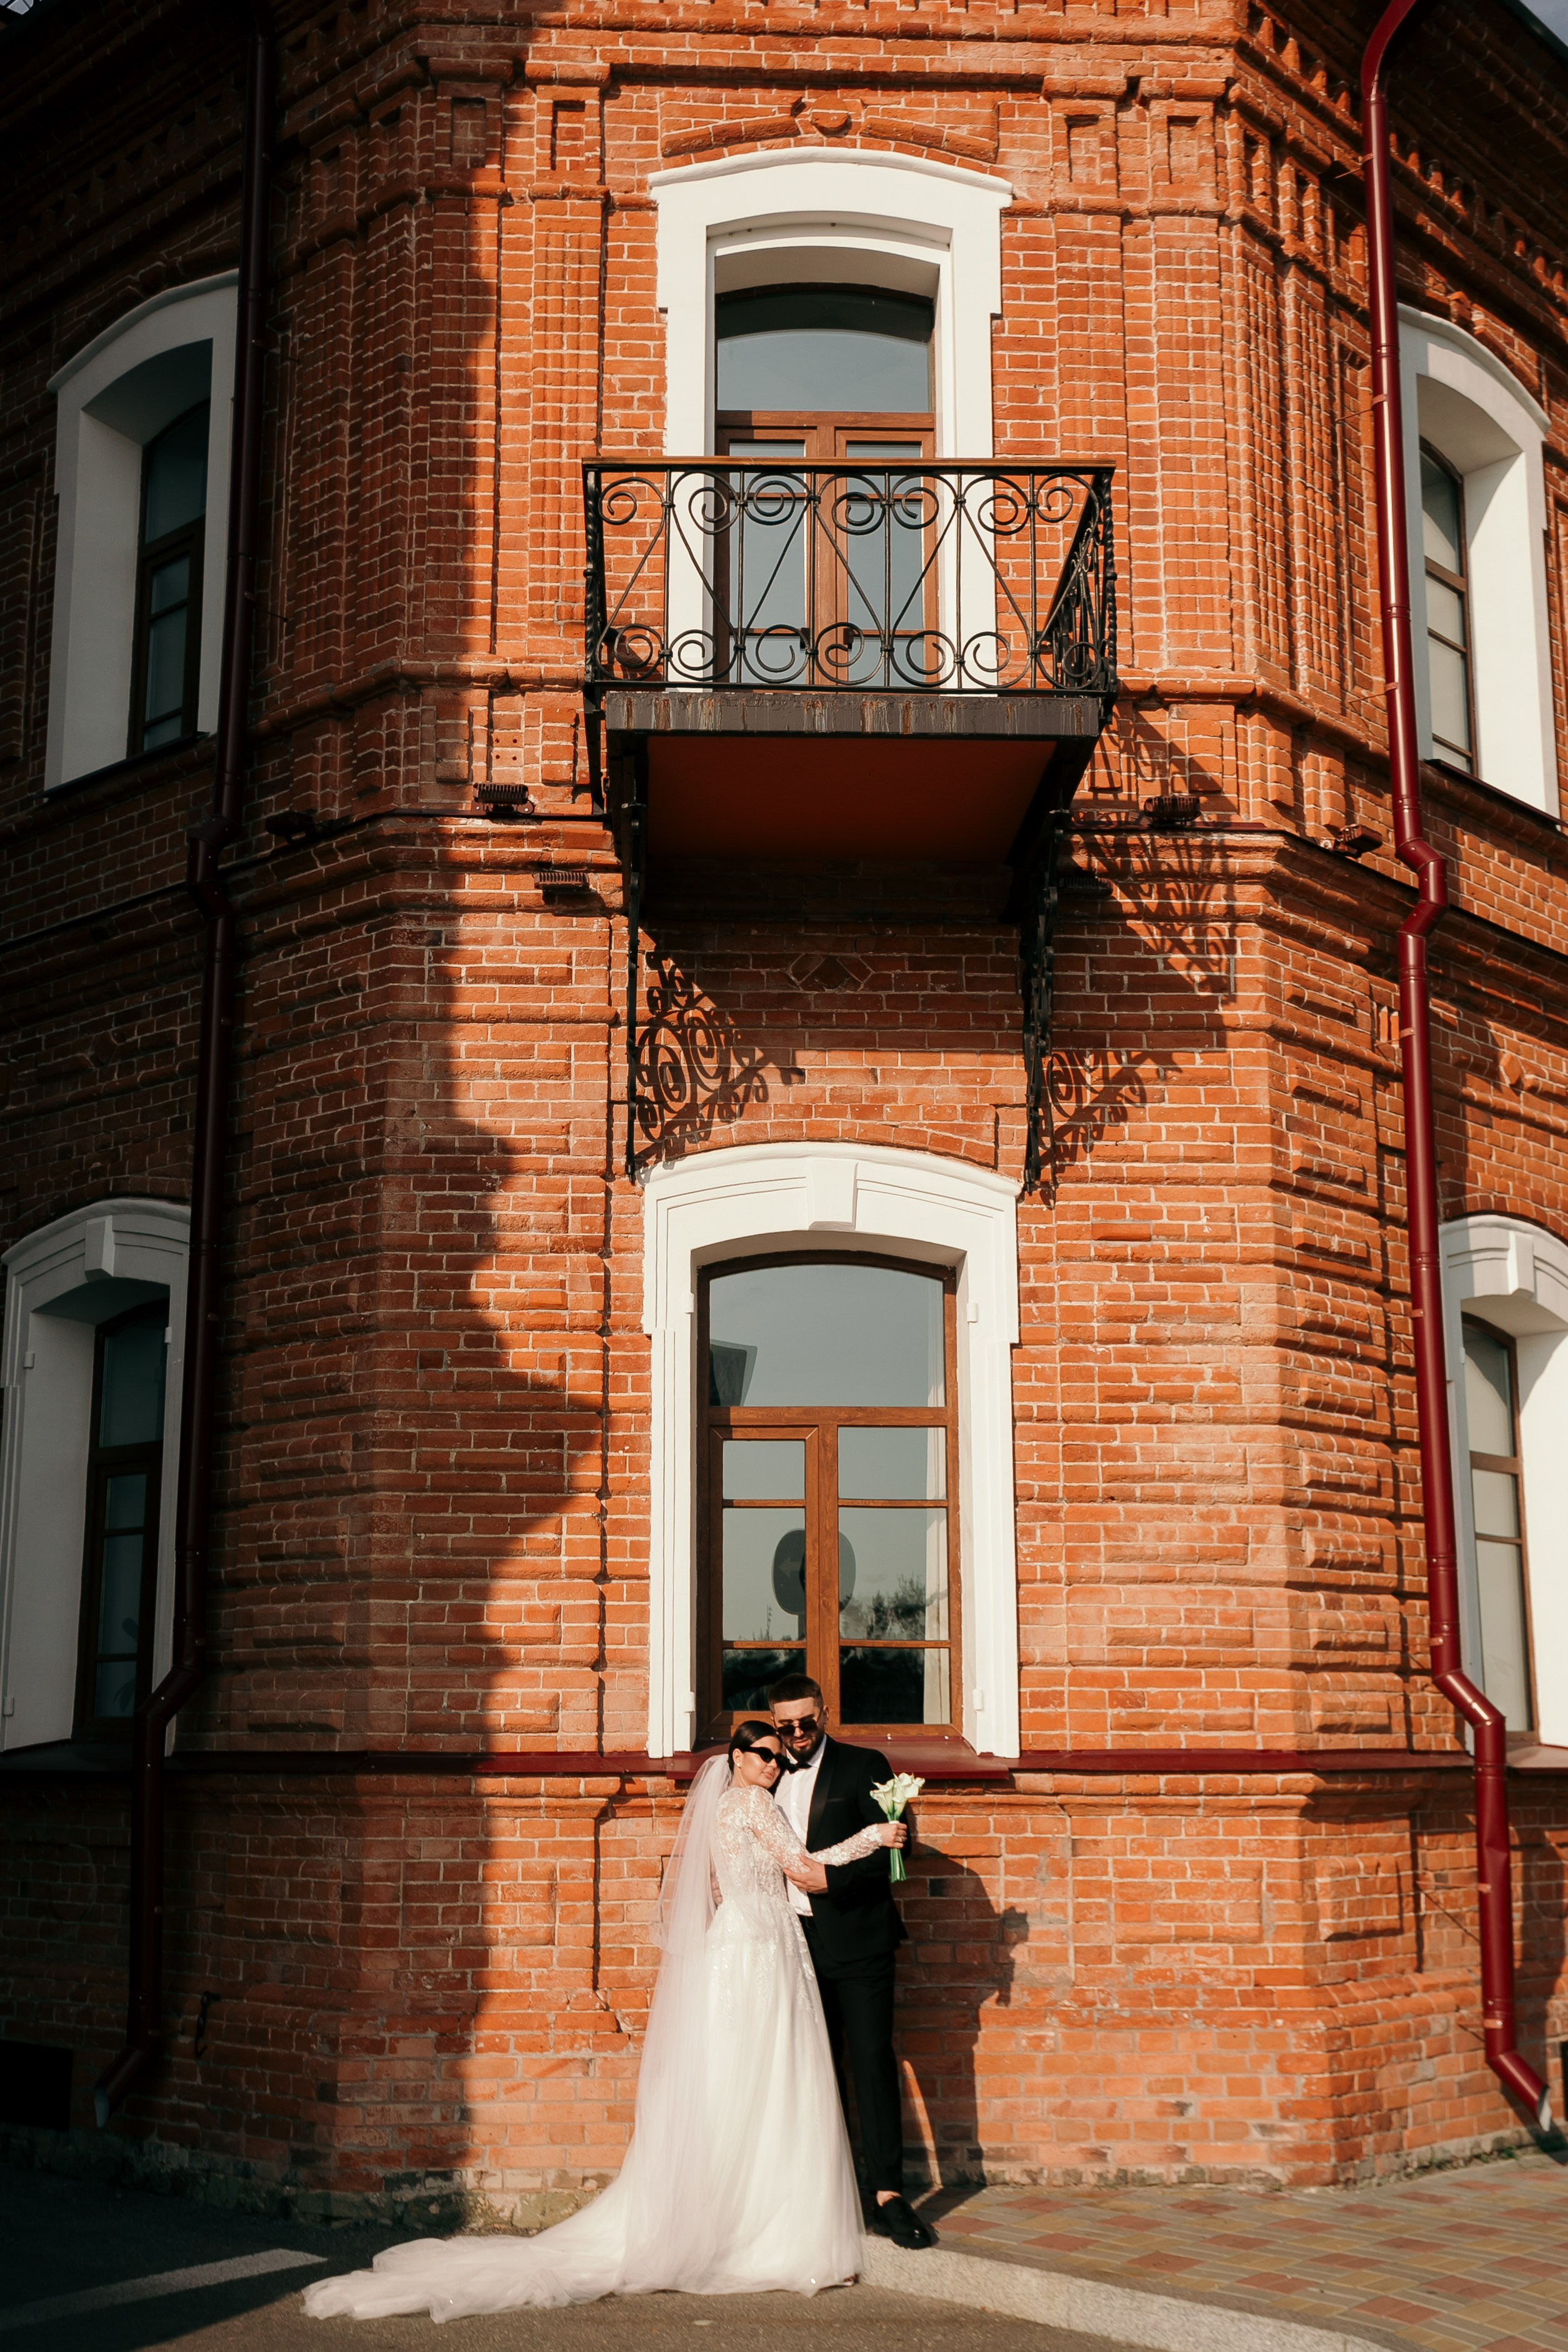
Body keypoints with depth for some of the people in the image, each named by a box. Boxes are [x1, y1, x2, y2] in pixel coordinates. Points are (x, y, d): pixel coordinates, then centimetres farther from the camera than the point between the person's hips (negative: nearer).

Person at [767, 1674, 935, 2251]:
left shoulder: (863, 1766, 0)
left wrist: (832, 1878, -17)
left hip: (858, 1942, -4)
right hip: (798, 1943, 5)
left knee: (873, 2063, -7)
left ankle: (889, 2193, -5)